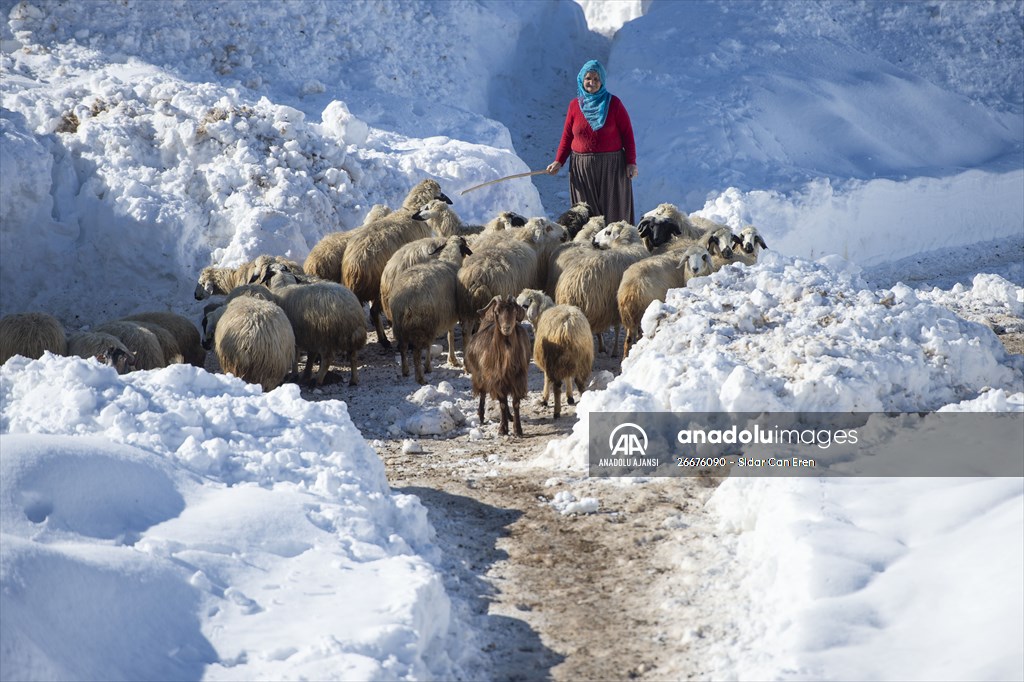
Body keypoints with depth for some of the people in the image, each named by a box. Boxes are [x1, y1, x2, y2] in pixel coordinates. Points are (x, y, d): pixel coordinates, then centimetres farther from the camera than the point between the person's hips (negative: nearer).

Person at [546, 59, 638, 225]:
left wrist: (631, 162, -5)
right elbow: (567, 136, 11)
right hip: (582, 167, 2)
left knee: (613, 211, -3)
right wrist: (558, 161, 0)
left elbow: (627, 134, 1)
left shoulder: (614, 103, 1)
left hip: (611, 167, -2)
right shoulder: (574, 105, 7)